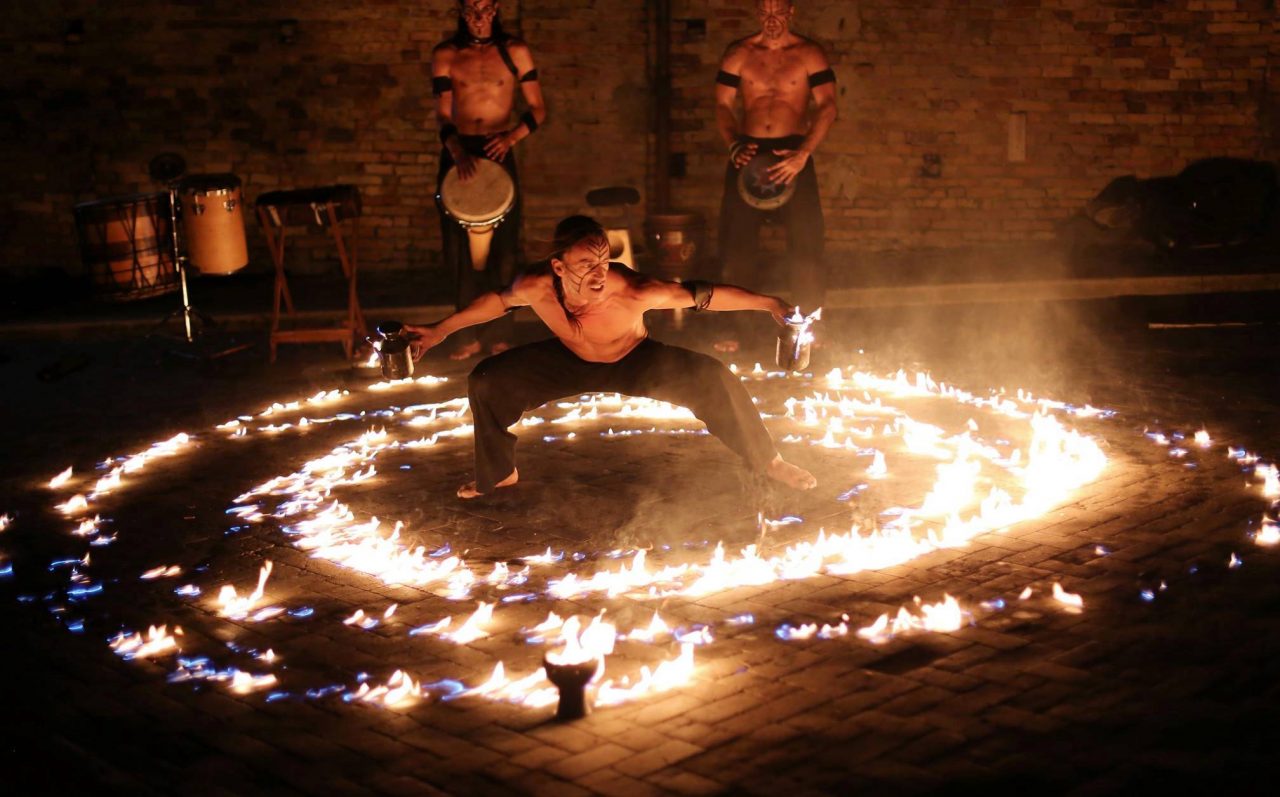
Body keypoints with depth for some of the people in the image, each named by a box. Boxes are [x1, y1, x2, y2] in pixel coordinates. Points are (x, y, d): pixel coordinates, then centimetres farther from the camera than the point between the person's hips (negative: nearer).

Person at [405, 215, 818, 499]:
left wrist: (769, 304, -36)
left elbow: (704, 295, -35)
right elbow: (499, 300, -11)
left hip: (636, 361, -2)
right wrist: (440, 330, -3)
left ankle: (767, 461, 1)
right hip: (571, 361, 3)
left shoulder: (632, 291, -42)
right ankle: (499, 473, 16)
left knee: (712, 377, -25)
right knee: (486, 380, -11)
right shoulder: (537, 286, -34)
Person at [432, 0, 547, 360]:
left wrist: (511, 137, -16)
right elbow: (443, 114, -1)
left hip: (499, 152, -1)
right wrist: (457, 151, -20)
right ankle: (469, 335, 6)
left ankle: (500, 335, 4)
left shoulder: (515, 52, 3)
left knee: (503, 247, -3)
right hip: (458, 153, 1)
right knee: (461, 249, 0)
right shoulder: (445, 55, 5)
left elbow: (537, 109, 3)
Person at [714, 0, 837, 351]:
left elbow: (827, 105, -5)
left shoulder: (809, 54, 2)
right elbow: (723, 105, 6)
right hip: (748, 152, 1)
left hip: (793, 153, -1)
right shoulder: (738, 54, 7)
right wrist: (734, 146, -12)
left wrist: (803, 154, -17)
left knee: (806, 240, -4)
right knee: (737, 242, 0)